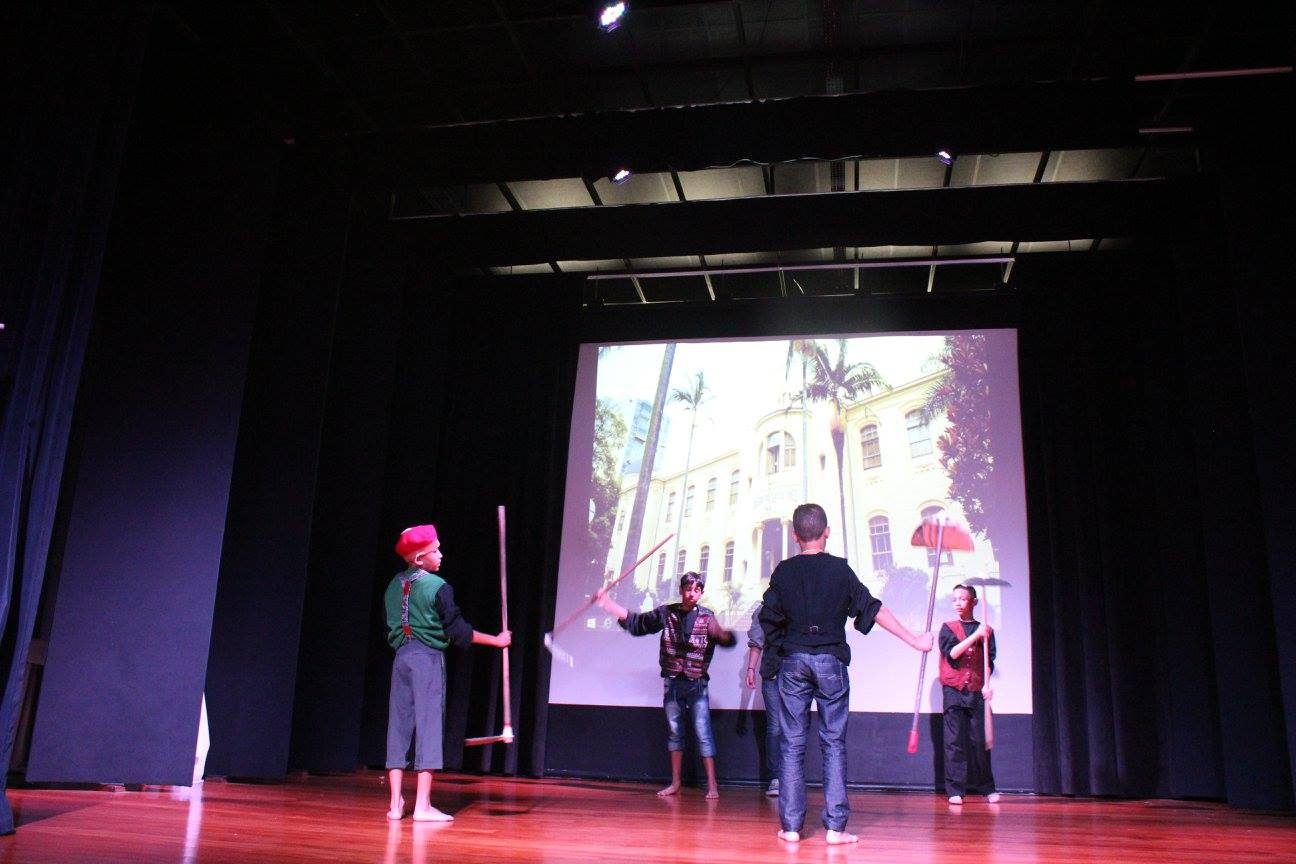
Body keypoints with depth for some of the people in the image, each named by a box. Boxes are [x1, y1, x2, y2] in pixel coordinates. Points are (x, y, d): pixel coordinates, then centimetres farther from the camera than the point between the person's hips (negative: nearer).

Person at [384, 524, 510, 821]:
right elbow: (458, 631, -10)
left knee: (399, 726, 8)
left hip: (401, 657, 6)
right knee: (428, 726, -3)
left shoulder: (394, 585, 9)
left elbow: (390, 626, 15)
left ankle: (396, 804, 10)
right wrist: (496, 640, -3)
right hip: (428, 659, -6)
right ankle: (422, 806, -4)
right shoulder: (437, 587, -10)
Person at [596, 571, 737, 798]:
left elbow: (728, 640, -12)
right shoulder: (666, 613, 1)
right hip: (672, 683, 3)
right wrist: (607, 603, 0)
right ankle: (675, 782, 19)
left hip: (696, 684, -3)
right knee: (674, 732, 10)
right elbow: (635, 622, 6)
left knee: (703, 732, -5)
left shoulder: (707, 617, -5)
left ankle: (712, 785, 1)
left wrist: (720, 632, -36)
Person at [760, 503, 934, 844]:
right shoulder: (839, 569, -3)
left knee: (793, 743, 5)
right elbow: (872, 609, -2)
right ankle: (835, 827, 3)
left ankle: (790, 826, 5)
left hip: (793, 661, 1)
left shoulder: (784, 571, 1)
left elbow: (768, 618, 3)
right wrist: (914, 639, 4)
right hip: (831, 660, -1)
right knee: (834, 743, 5)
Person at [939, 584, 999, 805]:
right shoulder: (948, 627, 8)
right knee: (954, 741, -3)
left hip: (977, 692, 1)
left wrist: (987, 685, -9)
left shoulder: (986, 631, 11)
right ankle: (955, 790, -1)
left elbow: (989, 662, 7)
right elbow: (952, 653, -8)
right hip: (954, 690, -1)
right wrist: (975, 635, -14)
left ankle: (987, 788, 14)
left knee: (980, 740, 1)